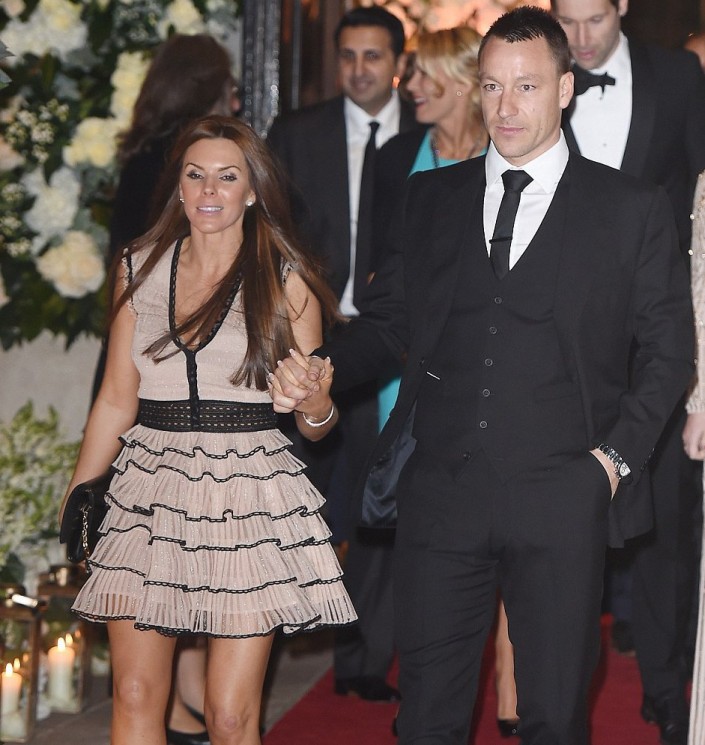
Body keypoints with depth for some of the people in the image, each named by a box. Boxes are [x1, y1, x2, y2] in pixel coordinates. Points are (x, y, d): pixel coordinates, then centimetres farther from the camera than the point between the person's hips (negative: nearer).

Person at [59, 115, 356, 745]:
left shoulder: (287, 281, 1)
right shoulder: (140, 269, 8)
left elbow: (315, 425, 4)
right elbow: (117, 399, 14)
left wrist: (315, 401, -18)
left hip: (250, 498, -2)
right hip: (150, 493, 3)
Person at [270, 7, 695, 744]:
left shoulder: (632, 209, 5)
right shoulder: (430, 199, 13)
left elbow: (666, 351, 7)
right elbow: (386, 319, 14)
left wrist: (617, 455, -4)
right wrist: (320, 369, -5)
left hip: (562, 501, -2)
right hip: (440, 490, 2)